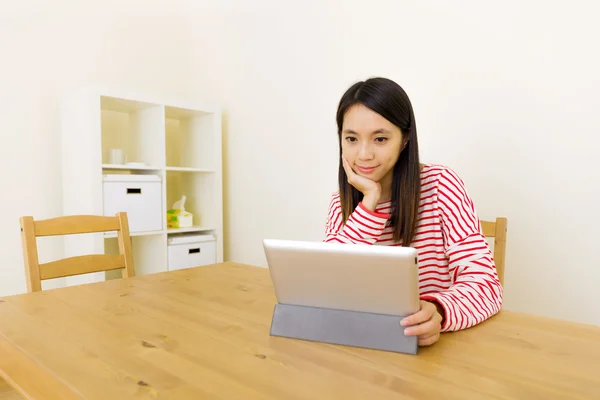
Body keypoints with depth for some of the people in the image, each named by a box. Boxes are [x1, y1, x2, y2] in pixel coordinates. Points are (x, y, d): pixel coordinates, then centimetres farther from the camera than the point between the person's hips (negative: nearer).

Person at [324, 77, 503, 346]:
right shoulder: (342, 202, 0)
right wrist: (369, 202, -17)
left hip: (428, 342, -1)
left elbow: (484, 282, -15)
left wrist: (437, 312, -34)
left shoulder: (441, 184, -10)